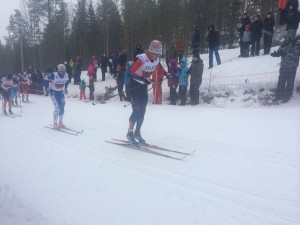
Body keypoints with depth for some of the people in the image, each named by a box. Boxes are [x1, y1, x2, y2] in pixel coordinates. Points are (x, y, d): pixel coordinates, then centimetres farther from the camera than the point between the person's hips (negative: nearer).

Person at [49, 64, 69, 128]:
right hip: (53, 92, -5)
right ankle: (55, 123, 4)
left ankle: (60, 122, 18)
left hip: (61, 92, 5)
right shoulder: (54, 75, -26)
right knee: (57, 107, -13)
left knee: (62, 108, 2)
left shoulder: (66, 75, -11)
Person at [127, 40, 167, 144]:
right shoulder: (142, 58, -25)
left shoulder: (156, 60, -4)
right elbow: (131, 71, -26)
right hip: (135, 85, -6)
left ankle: (137, 132, 20)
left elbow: (159, 67, 19)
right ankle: (130, 133, 2)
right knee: (137, 110, -12)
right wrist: (142, 78, -36)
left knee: (142, 111, 7)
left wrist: (166, 73, 5)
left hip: (144, 86, 7)